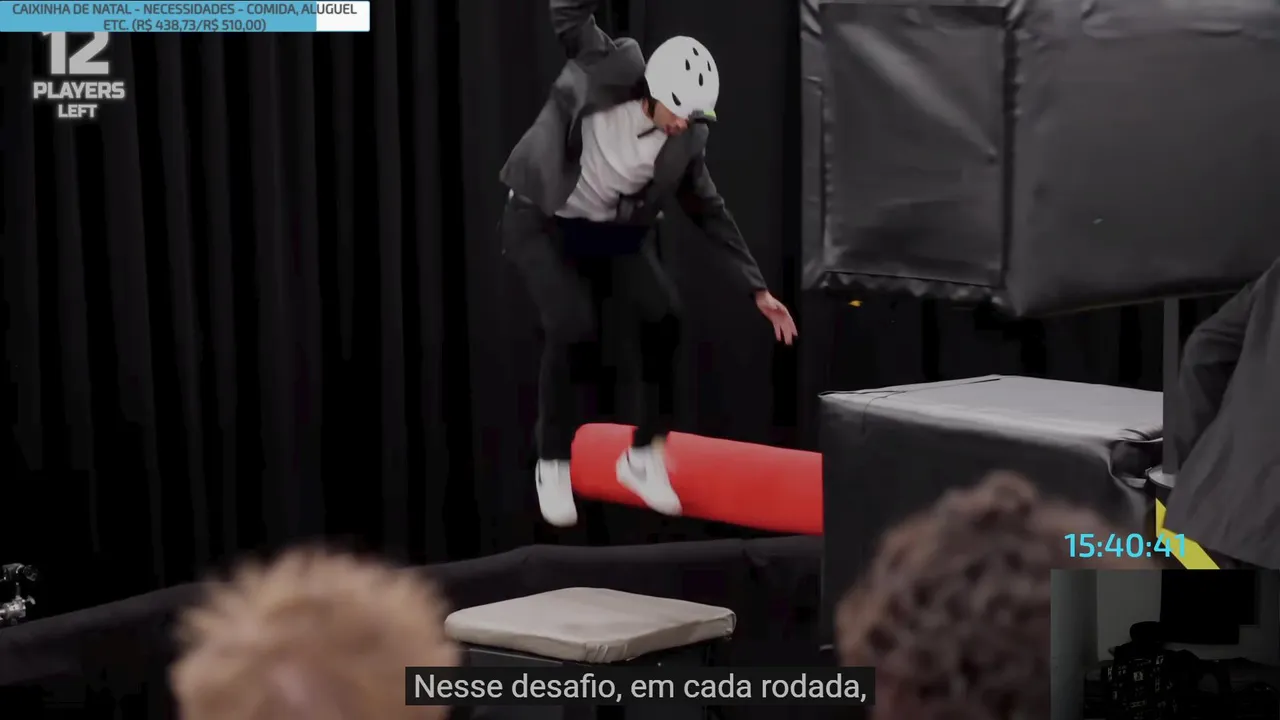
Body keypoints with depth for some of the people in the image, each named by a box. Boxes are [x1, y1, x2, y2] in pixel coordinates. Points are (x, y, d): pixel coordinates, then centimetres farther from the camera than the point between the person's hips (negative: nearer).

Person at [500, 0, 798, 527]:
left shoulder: (687, 139, -9)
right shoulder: (609, 69, -21)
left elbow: (709, 212, 0)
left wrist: (756, 290, -1)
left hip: (616, 231, 4)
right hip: (542, 223, -4)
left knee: (662, 319, -14)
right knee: (574, 331, -21)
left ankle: (646, 456, 4)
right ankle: (553, 466, -1)